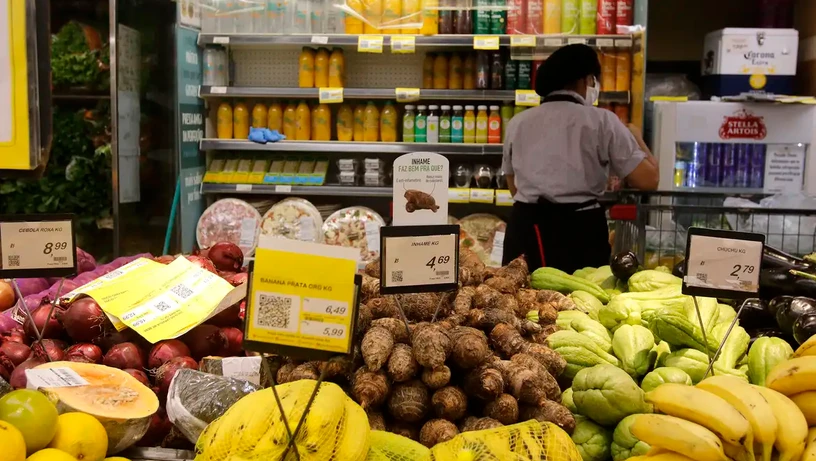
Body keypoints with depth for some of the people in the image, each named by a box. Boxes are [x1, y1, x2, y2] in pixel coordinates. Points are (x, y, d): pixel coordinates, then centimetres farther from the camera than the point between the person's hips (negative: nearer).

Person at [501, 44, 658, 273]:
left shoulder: (517, 123, 10)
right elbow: (648, 180, -4)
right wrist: (636, 137, 12)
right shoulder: (601, 121, -3)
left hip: (525, 229, 4)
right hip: (580, 231, -3)